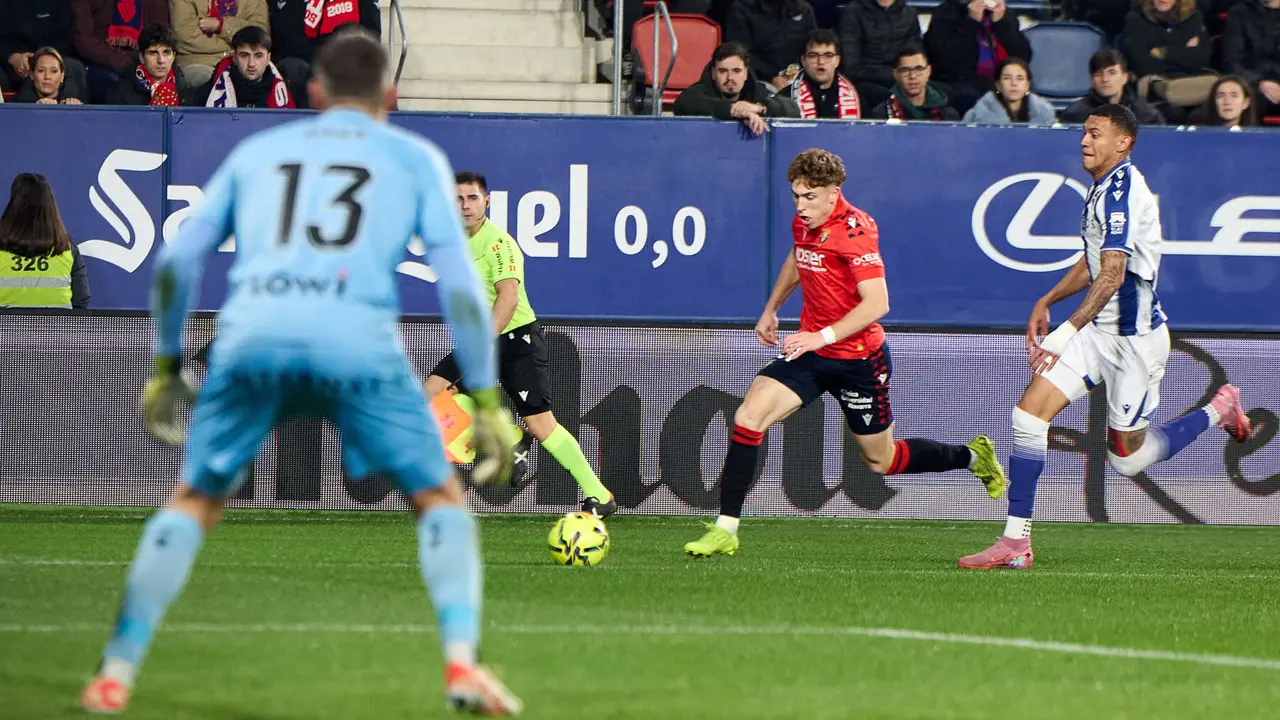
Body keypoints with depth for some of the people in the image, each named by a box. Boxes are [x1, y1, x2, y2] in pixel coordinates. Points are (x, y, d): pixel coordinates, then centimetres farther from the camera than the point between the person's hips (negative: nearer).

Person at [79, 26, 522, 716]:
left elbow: (176, 260, 21)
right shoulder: (415, 158, 21)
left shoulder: (257, 150, 28)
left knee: (193, 501, 17)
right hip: (356, 335, -2)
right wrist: (486, 400, 13)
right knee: (439, 499, 11)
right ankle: (461, 660, -7)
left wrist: (166, 365, 30)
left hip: (251, 330, 2)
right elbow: (457, 280, 12)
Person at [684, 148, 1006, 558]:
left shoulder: (855, 231, -21)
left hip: (859, 359, -6)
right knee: (749, 415, -16)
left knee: (881, 461, 10)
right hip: (810, 350, 6)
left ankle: (973, 457, 36)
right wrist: (771, 309, 27)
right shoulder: (804, 223, 2)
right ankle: (725, 530, -15)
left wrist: (823, 336, -32)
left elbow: (876, 303, -27)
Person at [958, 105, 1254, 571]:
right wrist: (1047, 301, 22)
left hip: (1135, 336, -9)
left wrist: (1068, 332, -32)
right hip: (1100, 332, 9)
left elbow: (1112, 275, -28)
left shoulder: (1122, 191, -20)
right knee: (1029, 412, -7)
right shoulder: (1103, 187, 11)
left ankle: (1218, 409, 26)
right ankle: (1015, 542, -7)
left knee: (1127, 459, 3)